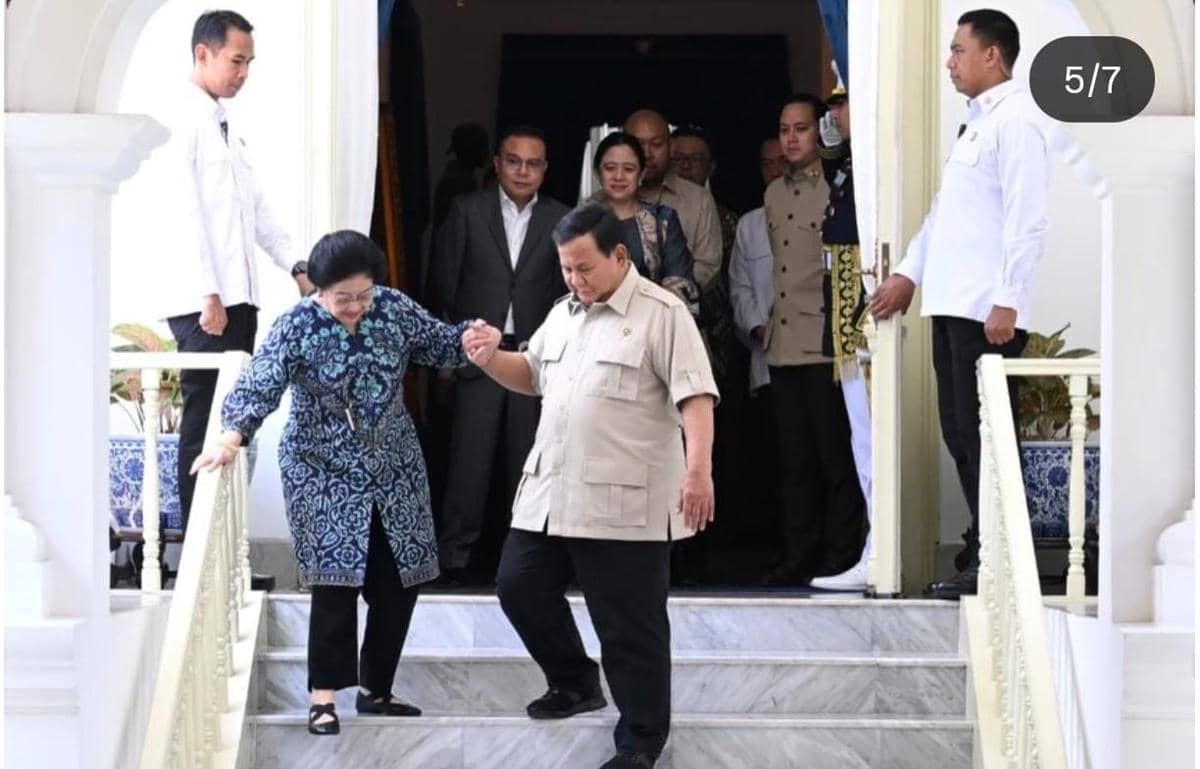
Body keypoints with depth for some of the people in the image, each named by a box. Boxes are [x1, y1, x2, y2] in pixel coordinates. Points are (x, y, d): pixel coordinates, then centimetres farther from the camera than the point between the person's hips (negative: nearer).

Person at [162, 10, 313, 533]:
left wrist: (296, 267, 15)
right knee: (203, 430, -7)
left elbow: (255, 205, 22)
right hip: (204, 302, -8)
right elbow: (185, 211, -15)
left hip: (240, 296, 8)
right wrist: (209, 295, -19)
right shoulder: (184, 118, -8)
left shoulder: (225, 124, 19)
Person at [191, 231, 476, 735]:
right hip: (325, 474, -4)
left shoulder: (395, 308, -3)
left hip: (393, 470, 5)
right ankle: (323, 697, -3)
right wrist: (232, 435, -41)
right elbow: (260, 385, -24)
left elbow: (440, 345, 8)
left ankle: (375, 690, 20)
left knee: (399, 582, 6)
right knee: (336, 580, -13)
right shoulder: (297, 326, -14)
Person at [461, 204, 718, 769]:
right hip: (548, 494, 8)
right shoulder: (563, 313, 15)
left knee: (629, 623, -1)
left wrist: (698, 469, -28)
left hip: (623, 504, -8)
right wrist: (491, 360, 6)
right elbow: (532, 375, 28)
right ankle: (576, 683, 33)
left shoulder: (662, 314, -9)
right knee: (520, 588, 13)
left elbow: (694, 398, -15)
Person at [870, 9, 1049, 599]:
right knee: (959, 433, 9)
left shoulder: (1015, 118, -8)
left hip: (987, 308, -9)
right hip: (952, 304, 9)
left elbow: (1026, 218, -15)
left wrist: (1007, 301, -20)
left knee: (983, 434, -7)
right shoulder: (975, 122, 20)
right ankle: (983, 549, 15)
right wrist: (910, 273, 23)